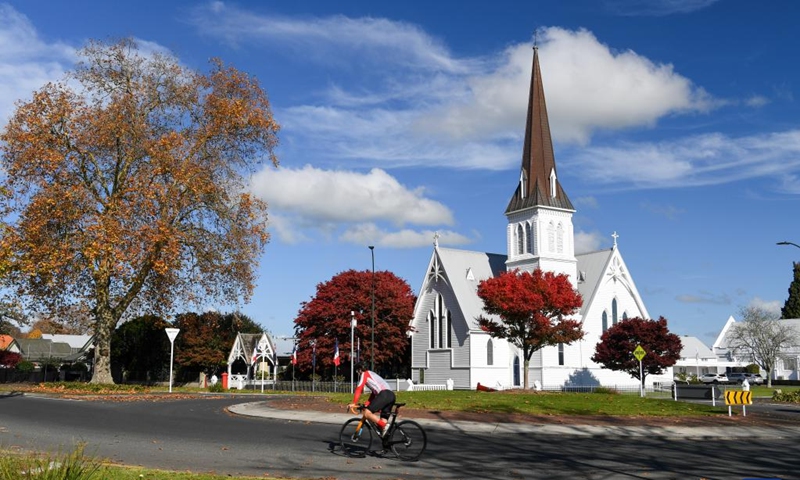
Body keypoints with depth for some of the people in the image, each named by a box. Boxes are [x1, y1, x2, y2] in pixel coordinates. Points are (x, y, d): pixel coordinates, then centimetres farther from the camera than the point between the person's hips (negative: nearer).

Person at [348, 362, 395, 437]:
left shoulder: (365, 374, 12)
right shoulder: (372, 375, 37)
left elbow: (359, 389, 0)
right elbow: (374, 392, 38)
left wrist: (354, 403, -3)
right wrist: (366, 404, 35)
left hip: (384, 394, -9)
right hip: (391, 395, 9)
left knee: (367, 413, -11)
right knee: (383, 420, 10)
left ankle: (384, 426, -19)